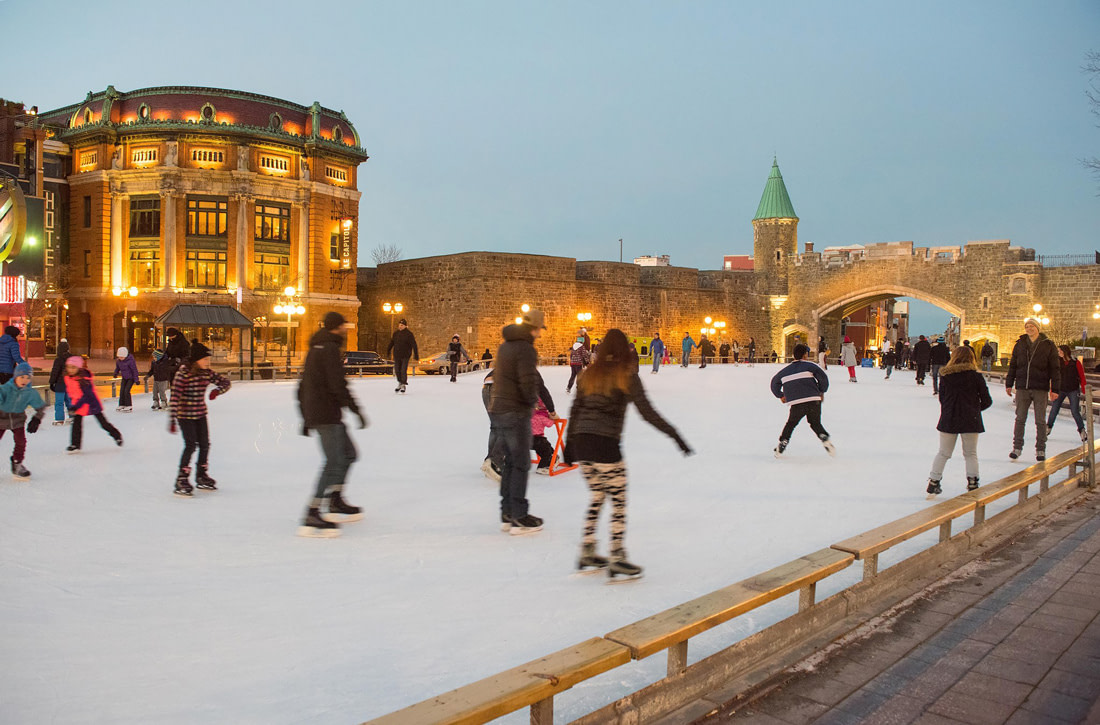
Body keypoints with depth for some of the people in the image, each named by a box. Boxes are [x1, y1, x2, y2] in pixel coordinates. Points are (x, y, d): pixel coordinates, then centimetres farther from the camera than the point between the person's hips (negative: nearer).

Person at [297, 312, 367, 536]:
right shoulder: (330, 349, -11)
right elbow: (338, 385, -21)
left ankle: (336, 502, 21)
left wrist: (306, 417, 26)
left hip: (314, 414, 10)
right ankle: (311, 517, -17)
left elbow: (302, 387, 22)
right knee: (334, 462, -13)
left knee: (349, 453, 18)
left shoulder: (315, 349, 19)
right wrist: (356, 410, -16)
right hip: (327, 415, -10)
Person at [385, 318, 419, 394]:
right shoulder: (396, 334, 8)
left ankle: (403, 385, 5)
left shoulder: (409, 334, -7)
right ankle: (400, 383, 24)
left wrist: (416, 355, -16)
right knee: (397, 370, 5)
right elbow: (391, 343, 13)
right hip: (396, 356, 4)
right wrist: (387, 352, 10)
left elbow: (414, 345, -11)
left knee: (403, 371, -8)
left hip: (405, 356, -4)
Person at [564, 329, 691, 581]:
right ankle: (617, 562, 6)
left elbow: (575, 411, 14)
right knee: (618, 501, 4)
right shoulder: (627, 374, -3)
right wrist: (674, 434, -5)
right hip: (605, 444, -6)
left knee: (596, 498, 20)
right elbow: (647, 412, -8)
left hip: (580, 441, 6)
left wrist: (569, 443, 22)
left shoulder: (589, 373, 13)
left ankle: (587, 554, 24)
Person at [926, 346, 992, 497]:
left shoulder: (946, 376, -4)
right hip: (971, 421, -1)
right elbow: (987, 401, -3)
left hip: (948, 420, 1)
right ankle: (972, 484, 11)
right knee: (971, 454, 13)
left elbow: (941, 398, 3)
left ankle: (933, 484, 12)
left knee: (943, 453, 12)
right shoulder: (976, 376, -7)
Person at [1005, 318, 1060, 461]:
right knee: (1020, 419, 4)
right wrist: (1009, 384, 7)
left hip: (1040, 389, -2)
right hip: (1022, 388, 2)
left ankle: (1040, 450, 12)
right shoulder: (1019, 344, 7)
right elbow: (1012, 365, 12)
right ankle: (1017, 447, 10)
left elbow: (1054, 369, 1)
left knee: (1040, 421, 3)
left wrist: (1054, 389, -4)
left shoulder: (1048, 345, 0)